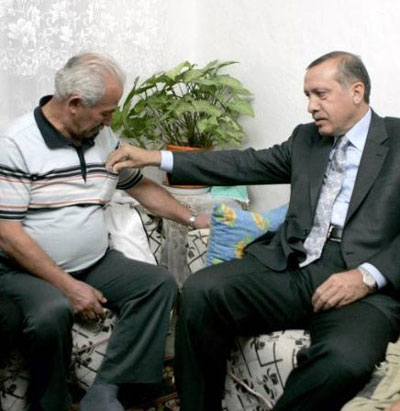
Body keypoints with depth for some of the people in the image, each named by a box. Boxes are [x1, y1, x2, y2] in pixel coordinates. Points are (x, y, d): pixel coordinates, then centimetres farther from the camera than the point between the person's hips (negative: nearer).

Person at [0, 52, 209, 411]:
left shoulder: (105, 139, 6)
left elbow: (141, 186, 21)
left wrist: (193, 219, 14)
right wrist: (68, 286, -20)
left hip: (96, 263, 6)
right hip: (29, 271, -6)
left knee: (159, 283, -15)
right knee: (52, 312, -35)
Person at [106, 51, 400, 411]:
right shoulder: (306, 138, 20)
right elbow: (244, 164, 17)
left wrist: (368, 276, -18)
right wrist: (154, 158, 12)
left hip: (366, 285, -4)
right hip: (290, 267, 5)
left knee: (346, 359, -35)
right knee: (200, 292, -19)